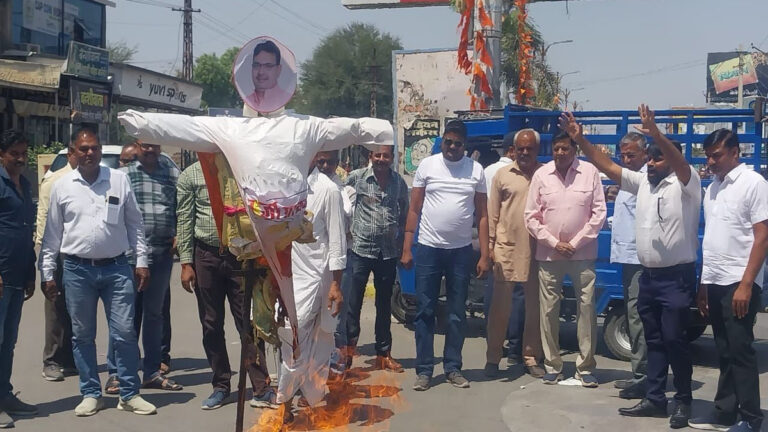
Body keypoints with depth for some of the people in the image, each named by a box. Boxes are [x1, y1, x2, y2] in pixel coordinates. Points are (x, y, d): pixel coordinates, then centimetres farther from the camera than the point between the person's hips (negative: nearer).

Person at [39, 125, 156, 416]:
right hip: (77, 270, 1)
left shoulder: (119, 180, 3)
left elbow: (134, 224, 8)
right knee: (82, 335, 8)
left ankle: (130, 394, 11)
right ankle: (91, 394, 20)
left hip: (116, 268, -1)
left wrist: (141, 261, 3)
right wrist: (47, 274, 5)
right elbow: (52, 234, 8)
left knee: (124, 333, -1)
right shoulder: (62, 187, 4)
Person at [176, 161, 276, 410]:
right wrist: (186, 263, -5)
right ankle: (221, 387, 21)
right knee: (211, 325, 9)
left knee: (248, 323, -2)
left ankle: (262, 389, 2)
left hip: (240, 256, -1)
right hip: (206, 256, 1)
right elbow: (184, 221, 1)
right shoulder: (190, 175, 3)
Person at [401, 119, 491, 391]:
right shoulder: (427, 166, 1)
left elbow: (482, 215, 4)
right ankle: (424, 370, 10)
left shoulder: (476, 170, 3)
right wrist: (406, 249, -2)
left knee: (457, 314, 8)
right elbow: (414, 210, 3)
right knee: (425, 311, 2)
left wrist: (485, 256, -1)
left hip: (461, 251, 1)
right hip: (428, 248, -1)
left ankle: (453, 368, 18)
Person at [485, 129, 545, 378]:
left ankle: (531, 358, 20)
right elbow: (492, 214, 6)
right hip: (506, 249, -1)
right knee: (500, 307, 4)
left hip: (537, 251, 1)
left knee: (535, 308, 9)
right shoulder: (502, 175, 5)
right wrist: (489, 246, 1)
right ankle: (493, 358, 12)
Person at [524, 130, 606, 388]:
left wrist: (575, 243, -7)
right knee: (548, 310, 4)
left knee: (586, 308, -1)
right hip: (548, 254, 1)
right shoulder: (541, 175, 2)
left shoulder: (590, 172, -2)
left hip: (582, 253, -1)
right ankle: (552, 366, 14)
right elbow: (531, 217, 3)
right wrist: (554, 243, -6)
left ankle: (585, 367, 8)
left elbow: (599, 213, -2)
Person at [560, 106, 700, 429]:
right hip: (648, 275, 7)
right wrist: (580, 140, -2)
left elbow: (680, 162, -28)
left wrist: (655, 134, -43)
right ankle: (655, 398, 19)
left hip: (677, 277, -7)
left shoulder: (686, 184, -7)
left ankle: (683, 401, 10)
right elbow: (607, 166, 8)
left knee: (674, 339, -4)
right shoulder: (642, 182, 11)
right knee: (653, 340, 12)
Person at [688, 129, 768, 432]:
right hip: (715, 282, 7)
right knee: (724, 352, 11)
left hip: (738, 283, -7)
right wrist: (703, 283, 14)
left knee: (740, 351, -3)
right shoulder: (712, 188, 14)